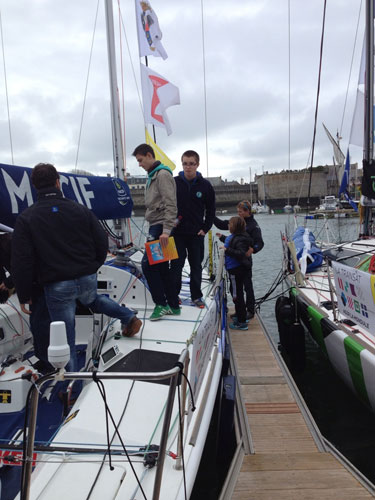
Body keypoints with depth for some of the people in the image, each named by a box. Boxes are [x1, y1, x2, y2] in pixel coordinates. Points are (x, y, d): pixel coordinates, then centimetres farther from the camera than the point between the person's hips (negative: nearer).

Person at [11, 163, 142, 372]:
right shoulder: (80, 210, 0)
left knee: (66, 336, 9)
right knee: (93, 299, 36)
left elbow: (21, 261, -7)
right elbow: (102, 243, 2)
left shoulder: (26, 218, -6)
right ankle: (129, 317, 24)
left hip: (57, 286, -3)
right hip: (87, 279, 3)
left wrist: (24, 295, 2)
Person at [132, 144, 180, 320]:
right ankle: (173, 305, 17)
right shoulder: (152, 176, 21)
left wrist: (166, 230, -25)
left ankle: (161, 304, -4)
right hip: (155, 226, 10)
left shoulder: (163, 174, -11)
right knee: (161, 266, 10)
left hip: (161, 226, -10)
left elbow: (170, 204, -19)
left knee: (148, 264, -12)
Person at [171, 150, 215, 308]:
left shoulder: (205, 185, 0)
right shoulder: (174, 182, -2)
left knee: (196, 266, 9)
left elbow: (210, 210, 7)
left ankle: (196, 296, 20)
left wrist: (205, 228, -1)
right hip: (177, 232, -1)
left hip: (196, 234, 1)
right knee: (176, 265, 4)